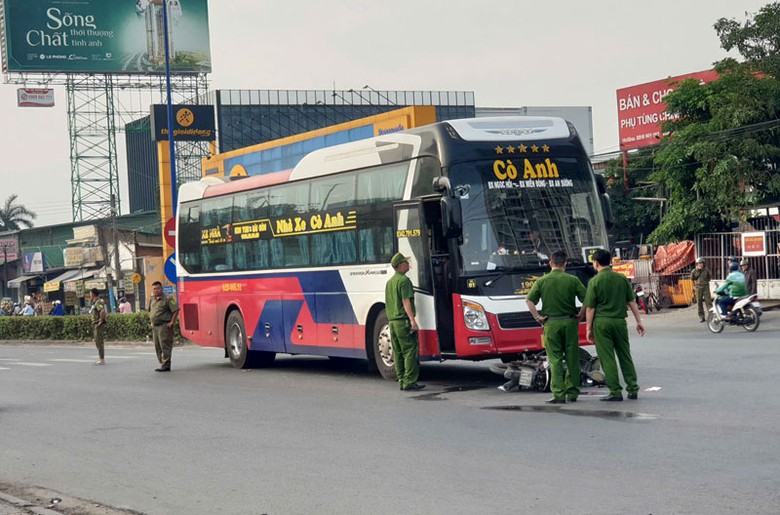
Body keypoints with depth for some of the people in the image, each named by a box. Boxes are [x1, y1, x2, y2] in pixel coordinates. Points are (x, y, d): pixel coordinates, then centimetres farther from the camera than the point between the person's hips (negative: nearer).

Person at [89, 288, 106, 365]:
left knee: (99, 342, -9)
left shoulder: (98, 302, -15)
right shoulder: (95, 302, 17)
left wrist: (101, 321, -24)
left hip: (99, 325, -10)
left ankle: (102, 360, -8)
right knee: (98, 342, 14)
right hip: (96, 324, 10)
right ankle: (101, 359, 18)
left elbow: (102, 311, -32)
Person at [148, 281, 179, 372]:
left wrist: (172, 322, -14)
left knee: (165, 345, -10)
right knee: (157, 346, 11)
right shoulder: (152, 300, 15)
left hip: (164, 326, -8)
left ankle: (166, 365, -10)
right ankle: (162, 364, 19)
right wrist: (151, 321, 18)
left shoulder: (167, 299, -9)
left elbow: (176, 310, -12)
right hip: (155, 326, 8)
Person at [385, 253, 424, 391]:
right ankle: (409, 381, -13)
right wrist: (413, 320, -22)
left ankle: (401, 381, 10)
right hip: (403, 320, -9)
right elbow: (406, 302, -17)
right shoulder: (404, 280, -9)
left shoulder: (389, 282, 18)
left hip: (392, 321, 9)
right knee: (411, 351, -8)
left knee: (398, 353, 10)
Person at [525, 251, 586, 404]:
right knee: (572, 359, 9)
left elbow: (529, 300, -6)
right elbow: (586, 299, -4)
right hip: (570, 322, 1)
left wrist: (537, 317, 1)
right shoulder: (572, 280, 0)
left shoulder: (542, 281, 0)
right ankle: (572, 393, 13)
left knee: (555, 360, 1)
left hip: (551, 323, 0)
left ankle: (558, 394, -5)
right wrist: (580, 314, 8)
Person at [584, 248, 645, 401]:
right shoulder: (622, 278, 3)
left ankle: (615, 392, 1)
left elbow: (590, 308, -5)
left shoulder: (594, 282, -7)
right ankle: (633, 389, 12)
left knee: (607, 358, 2)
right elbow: (632, 302, 6)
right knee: (625, 356, 12)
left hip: (601, 322, -4)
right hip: (620, 321, 4)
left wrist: (589, 328, 1)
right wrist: (639, 321, 12)